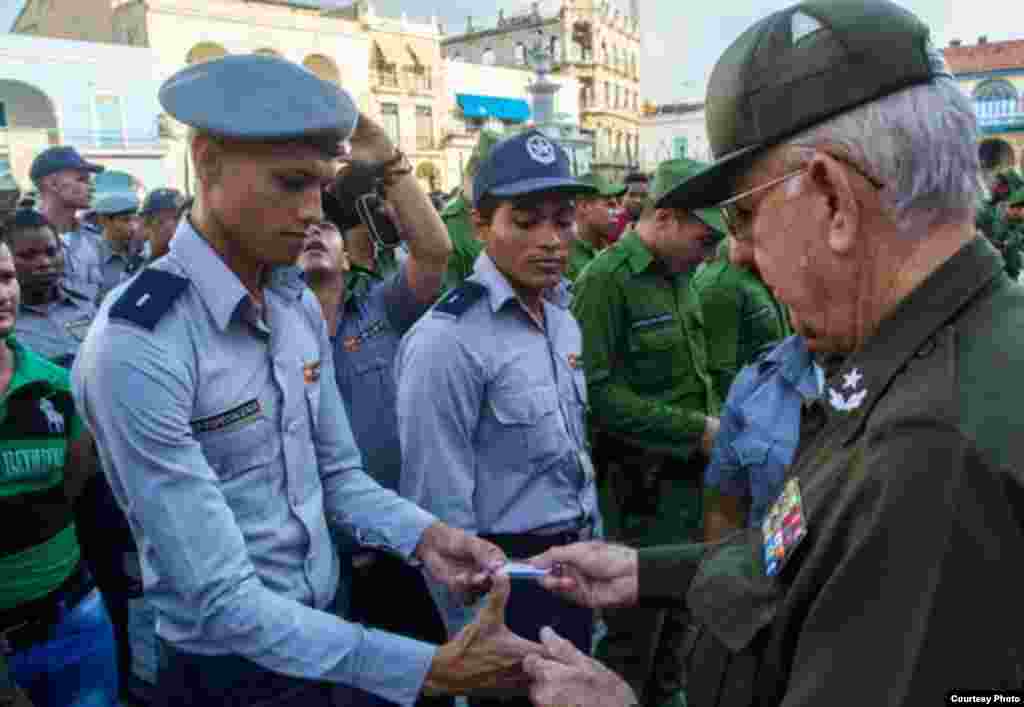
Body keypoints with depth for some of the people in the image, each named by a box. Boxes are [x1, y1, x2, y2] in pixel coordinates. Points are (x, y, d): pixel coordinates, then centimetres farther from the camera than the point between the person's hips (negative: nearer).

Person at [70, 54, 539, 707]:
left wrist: (423, 535, -15)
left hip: (324, 632, 6)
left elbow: (336, 474, 4)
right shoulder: (137, 348, -26)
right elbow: (222, 602, -27)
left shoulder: (301, 305, -3)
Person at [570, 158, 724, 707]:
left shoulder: (680, 276, 10)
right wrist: (694, 429, -18)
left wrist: (716, 427, 4)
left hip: (691, 478, 8)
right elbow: (598, 392, -21)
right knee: (633, 632, 6)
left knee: (677, 621, 21)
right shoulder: (605, 280, -16)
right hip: (639, 486, -8)